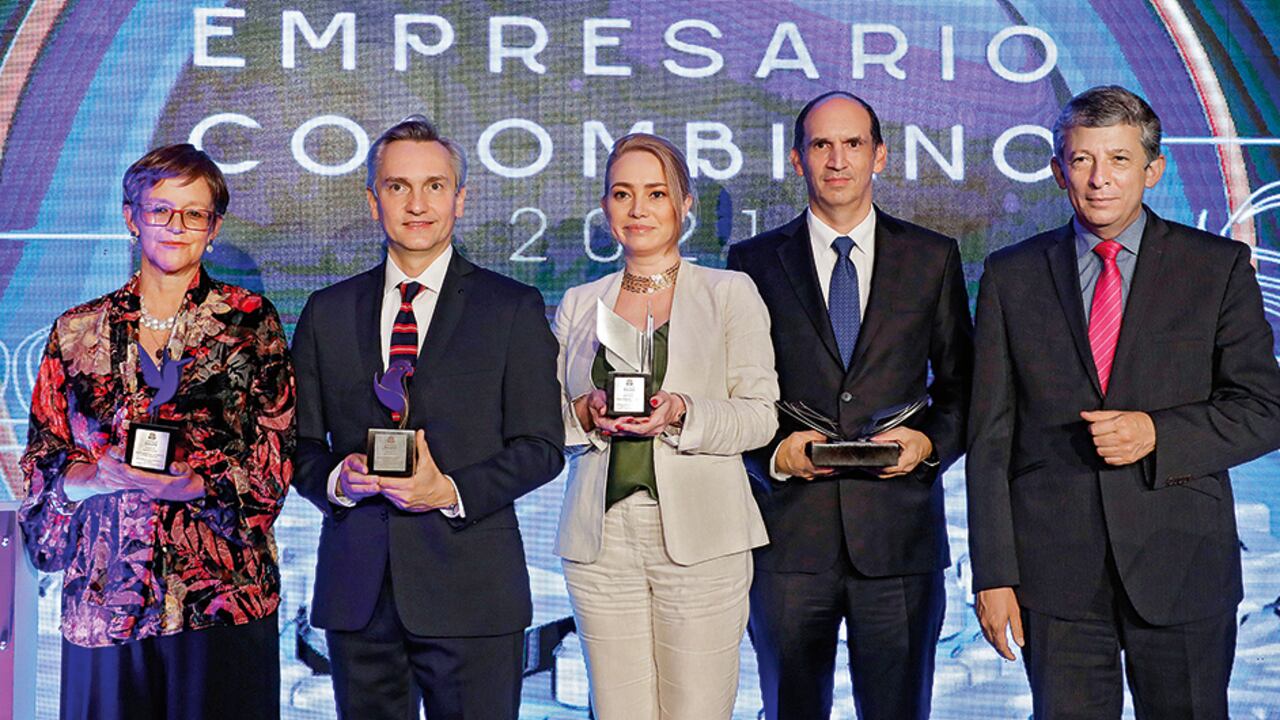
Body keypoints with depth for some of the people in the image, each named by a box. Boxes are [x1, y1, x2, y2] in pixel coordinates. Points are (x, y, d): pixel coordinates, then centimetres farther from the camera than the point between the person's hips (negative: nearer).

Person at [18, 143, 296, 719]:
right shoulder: (77, 331, 10)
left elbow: (273, 462, -2)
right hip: (104, 599, 2)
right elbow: (41, 465, 10)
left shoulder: (250, 322, 3)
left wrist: (193, 483, -18)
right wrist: (94, 476, -11)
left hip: (221, 595, -2)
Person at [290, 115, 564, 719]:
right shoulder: (327, 313, 11)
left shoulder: (514, 309, 3)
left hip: (471, 590, -2)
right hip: (356, 594, 3)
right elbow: (300, 442, 12)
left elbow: (541, 446, -1)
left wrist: (452, 491, -14)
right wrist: (335, 479, -10)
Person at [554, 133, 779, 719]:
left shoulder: (730, 293, 7)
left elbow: (760, 415, 1)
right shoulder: (577, 304, 15)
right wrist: (586, 412, -6)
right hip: (601, 538, 3)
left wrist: (682, 413, -16)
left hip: (699, 539, -2)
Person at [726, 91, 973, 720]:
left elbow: (961, 384, 12)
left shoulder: (934, 258, 9)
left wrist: (931, 442, -7)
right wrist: (774, 452, -10)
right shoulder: (754, 262, 7)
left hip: (899, 533, 0)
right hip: (789, 533, 0)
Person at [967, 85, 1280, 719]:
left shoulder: (1219, 268, 4)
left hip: (1182, 565, 0)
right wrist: (994, 572, -1)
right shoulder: (1011, 276, 6)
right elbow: (990, 437, 4)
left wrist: (1157, 433, -16)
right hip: (1057, 568, 1)